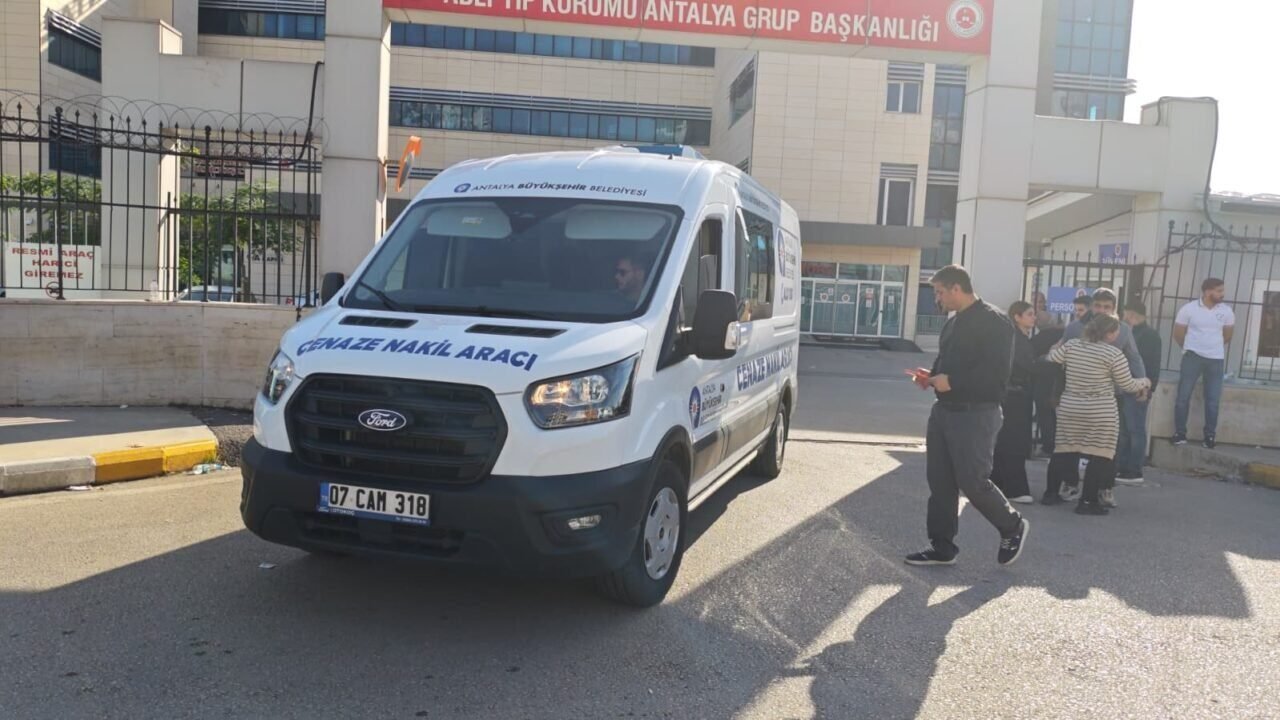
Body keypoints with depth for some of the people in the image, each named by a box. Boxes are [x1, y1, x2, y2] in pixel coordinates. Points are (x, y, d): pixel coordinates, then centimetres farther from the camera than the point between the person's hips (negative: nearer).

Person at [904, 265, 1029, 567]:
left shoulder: (994, 321, -13)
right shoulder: (953, 323, 15)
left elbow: (996, 373, -21)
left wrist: (951, 382, -21)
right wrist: (932, 375, 6)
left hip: (976, 415, -9)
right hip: (944, 410, 9)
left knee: (973, 481, -4)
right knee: (940, 481, 8)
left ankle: (1013, 527, 22)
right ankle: (942, 547, 17)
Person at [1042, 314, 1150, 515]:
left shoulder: (1071, 345, 1)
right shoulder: (1114, 353, -9)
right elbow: (1127, 385, -3)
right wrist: (1144, 383, 18)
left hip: (1069, 408, 5)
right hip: (1100, 413, -5)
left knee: (1063, 450, 13)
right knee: (1099, 455, 3)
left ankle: (1051, 493, 17)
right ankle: (1088, 501, 3)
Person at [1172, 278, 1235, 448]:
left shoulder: (1226, 311, -1)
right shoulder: (1189, 309, -8)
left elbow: (1228, 335, 16)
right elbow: (1178, 334, 3)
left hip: (1216, 359, 2)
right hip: (1193, 357, -2)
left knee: (1213, 400, 4)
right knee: (1183, 396, -2)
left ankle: (1210, 435, 14)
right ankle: (1179, 433, 7)